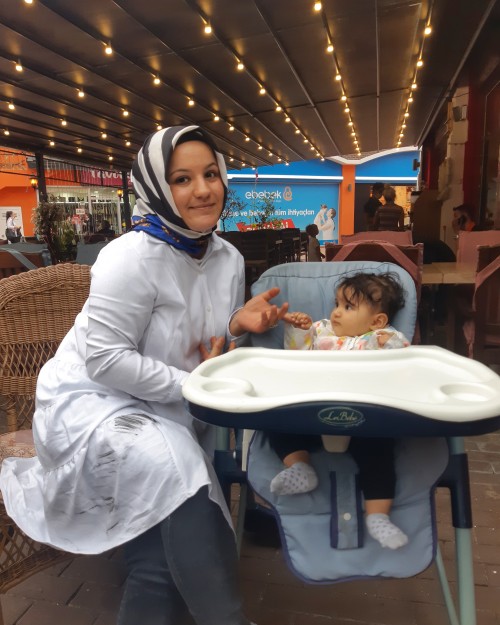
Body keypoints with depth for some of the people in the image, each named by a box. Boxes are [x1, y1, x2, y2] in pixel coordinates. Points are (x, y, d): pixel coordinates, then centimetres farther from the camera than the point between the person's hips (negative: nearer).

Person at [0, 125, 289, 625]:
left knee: (165, 539, -5)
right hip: (93, 398, -6)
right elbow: (105, 359, -24)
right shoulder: (133, 256, -22)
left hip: (164, 408, 7)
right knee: (174, 475, -28)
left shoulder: (229, 259, 0)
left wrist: (238, 325, -14)